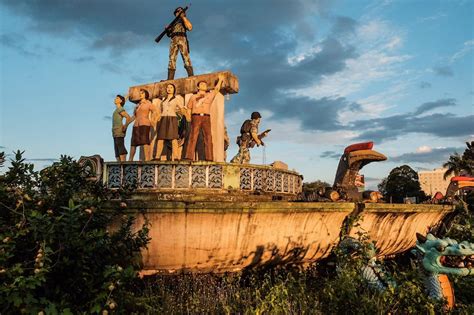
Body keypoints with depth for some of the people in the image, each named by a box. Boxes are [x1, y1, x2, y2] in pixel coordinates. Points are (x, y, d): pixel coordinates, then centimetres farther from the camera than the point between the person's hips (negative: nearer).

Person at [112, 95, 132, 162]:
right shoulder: (116, 110, 24)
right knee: (117, 151, 5)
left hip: (119, 132, -10)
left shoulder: (120, 109, -4)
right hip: (116, 133, 10)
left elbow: (128, 118, -19)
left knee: (121, 148, -15)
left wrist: (125, 127, -14)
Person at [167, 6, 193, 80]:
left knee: (185, 57, -18)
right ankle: (170, 79, -16)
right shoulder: (173, 23, 31)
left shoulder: (184, 21, 19)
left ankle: (191, 76, -29)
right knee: (172, 58, -8)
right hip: (173, 40, 4)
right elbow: (169, 34, 27)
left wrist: (183, 17, -1)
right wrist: (167, 29, 6)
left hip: (182, 39, -4)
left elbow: (190, 28, -3)